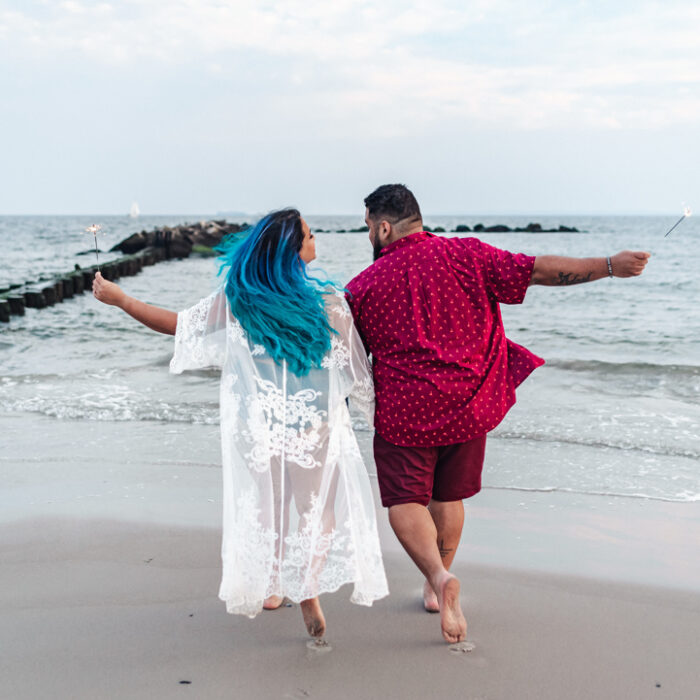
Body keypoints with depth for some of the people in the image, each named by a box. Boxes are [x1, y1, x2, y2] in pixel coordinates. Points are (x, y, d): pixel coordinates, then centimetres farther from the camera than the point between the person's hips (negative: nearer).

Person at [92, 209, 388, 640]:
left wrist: (119, 299, 12)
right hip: (316, 427, -2)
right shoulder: (330, 304, -13)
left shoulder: (236, 300, -10)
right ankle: (309, 585, -4)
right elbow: (356, 368, -6)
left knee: (267, 503, 21)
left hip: (258, 427, 2)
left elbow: (179, 325, -1)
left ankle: (271, 588, 32)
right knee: (319, 506, 14)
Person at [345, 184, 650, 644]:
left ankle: (440, 577, -19)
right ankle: (436, 587, 31)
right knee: (448, 497, 19)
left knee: (405, 501, 5)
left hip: (404, 413, -3)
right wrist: (610, 266, -6)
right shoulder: (465, 255, -5)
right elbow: (539, 271, -10)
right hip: (469, 406, 3)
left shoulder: (363, 286, -5)